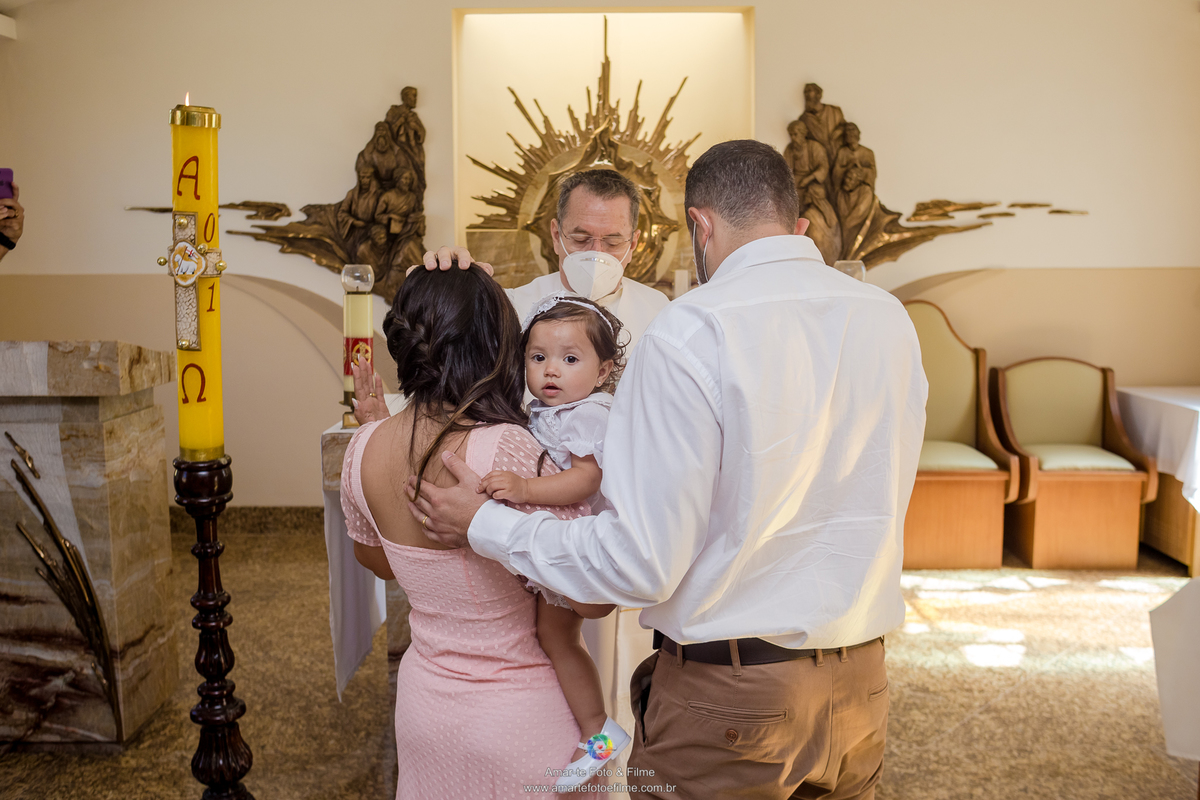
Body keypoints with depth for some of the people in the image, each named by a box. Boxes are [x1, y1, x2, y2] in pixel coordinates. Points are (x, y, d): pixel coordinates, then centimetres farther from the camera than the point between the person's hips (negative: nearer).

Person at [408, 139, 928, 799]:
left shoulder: (692, 333, -19)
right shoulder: (889, 319, 1)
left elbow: (642, 563, -20)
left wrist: (485, 527, -7)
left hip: (728, 699, -5)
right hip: (861, 689, 6)